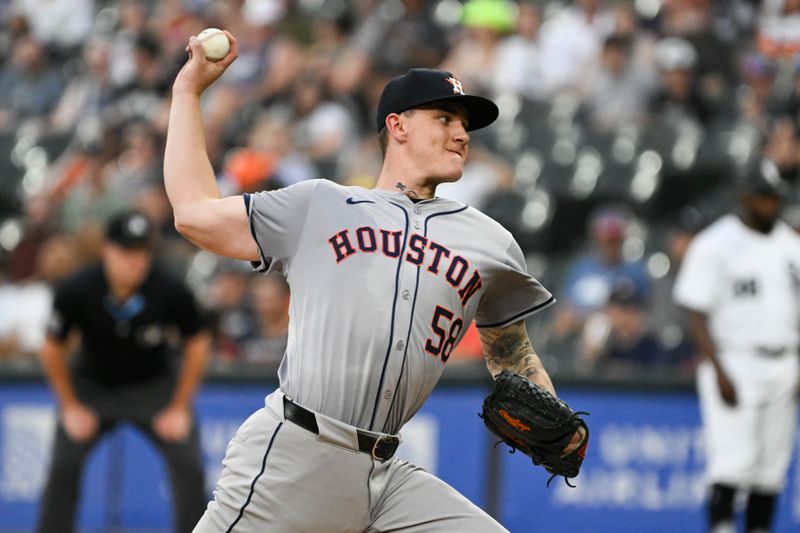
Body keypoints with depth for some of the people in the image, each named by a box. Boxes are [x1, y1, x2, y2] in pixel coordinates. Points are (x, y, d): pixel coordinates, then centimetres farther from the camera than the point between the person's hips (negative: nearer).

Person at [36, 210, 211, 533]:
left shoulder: (171, 292, -25)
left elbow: (197, 344, -8)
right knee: (63, 464, -14)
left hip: (154, 385, 0)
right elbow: (53, 349, -7)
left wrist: (179, 408, -8)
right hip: (92, 383, 0)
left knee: (189, 466, -13)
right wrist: (70, 407, -6)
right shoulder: (75, 291, -25)